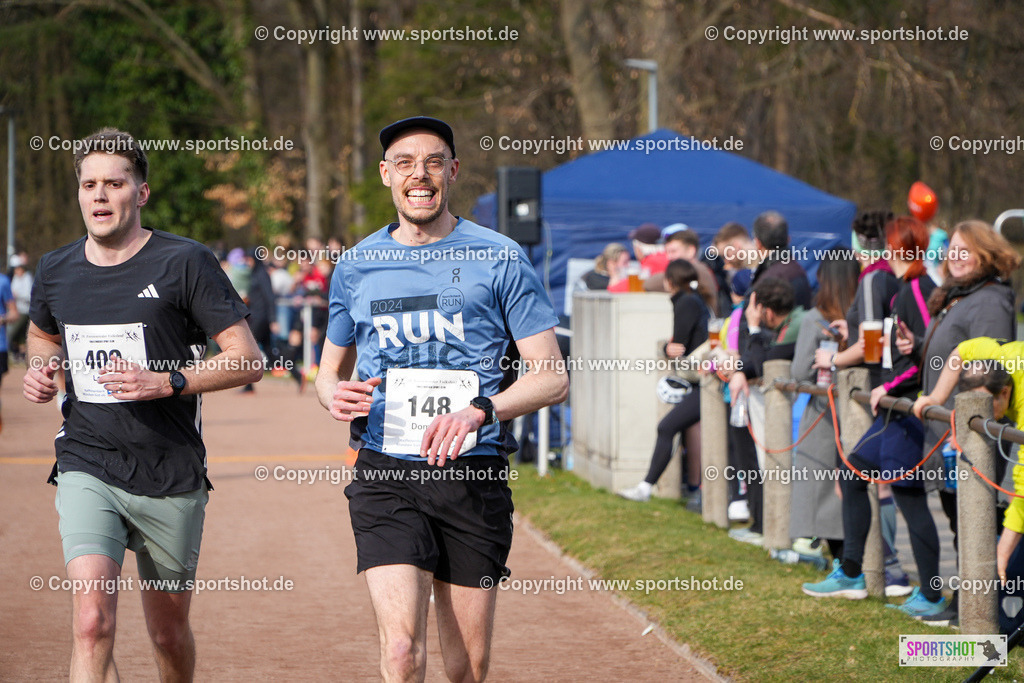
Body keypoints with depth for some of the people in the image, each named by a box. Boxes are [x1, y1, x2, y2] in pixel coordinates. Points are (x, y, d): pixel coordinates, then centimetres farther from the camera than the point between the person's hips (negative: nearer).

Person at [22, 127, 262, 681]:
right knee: (92, 624, -19)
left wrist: (168, 382, -20)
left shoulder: (185, 263, -7)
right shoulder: (56, 272, 6)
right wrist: (40, 370, 5)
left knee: (169, 635, 12)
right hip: (86, 468, 1)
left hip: (170, 476, -1)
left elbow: (248, 360, -7)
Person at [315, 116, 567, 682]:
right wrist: (333, 394, -2)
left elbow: (552, 377, 0)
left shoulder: (500, 260, 3)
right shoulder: (355, 267, 11)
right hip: (385, 474, 1)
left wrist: (479, 412, -18)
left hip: (474, 473, 0)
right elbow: (330, 369, 24)